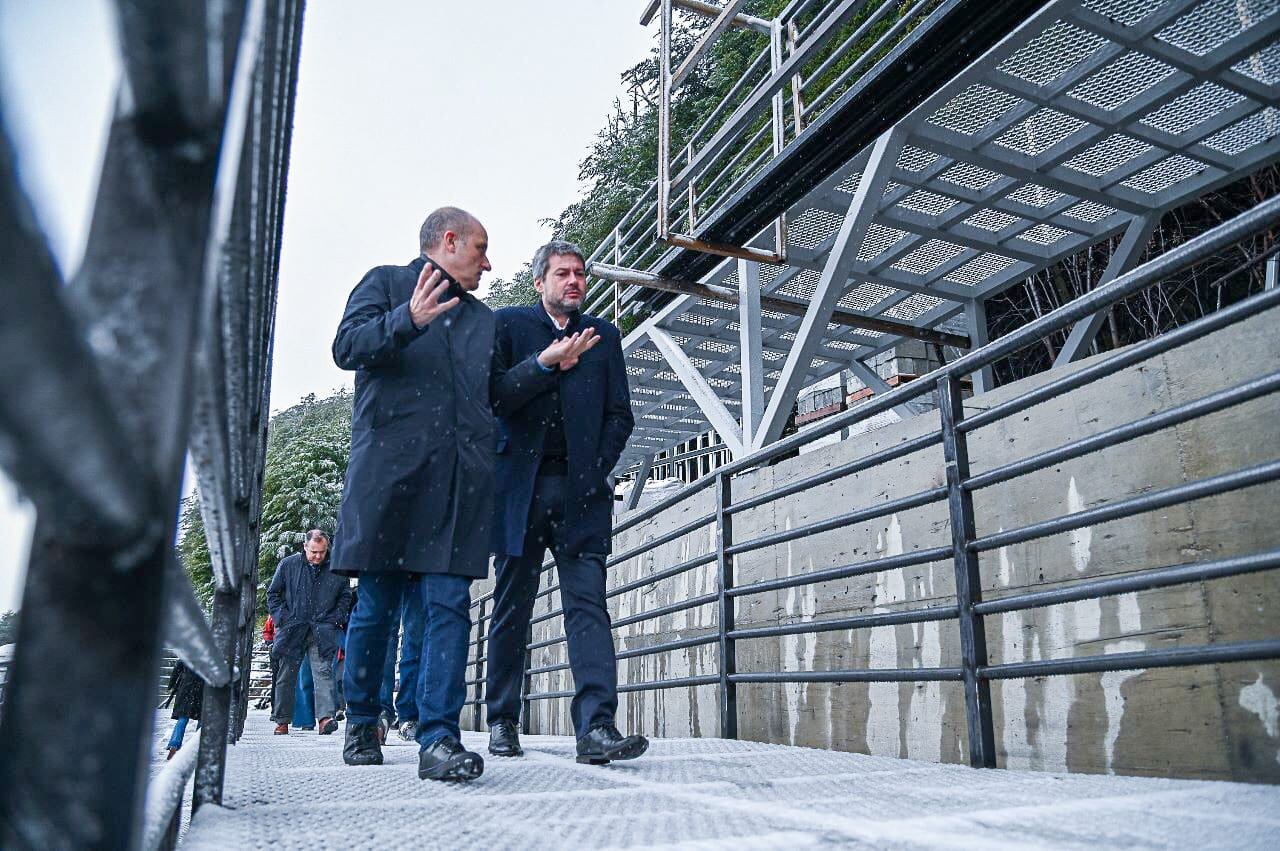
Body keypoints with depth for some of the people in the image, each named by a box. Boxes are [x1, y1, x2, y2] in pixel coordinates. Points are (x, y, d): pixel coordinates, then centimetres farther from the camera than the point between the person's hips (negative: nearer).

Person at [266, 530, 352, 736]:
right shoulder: (288, 565, 3)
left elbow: (345, 596, 14)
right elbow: (273, 594, 10)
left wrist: (336, 618, 3)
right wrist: (282, 618, 0)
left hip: (322, 631, -1)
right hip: (291, 630, 1)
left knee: (323, 672, -12)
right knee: (286, 676, 6)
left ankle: (325, 717, -17)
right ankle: (282, 721, 17)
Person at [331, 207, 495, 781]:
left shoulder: (483, 317, 28)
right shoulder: (386, 282, 14)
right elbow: (347, 347, -2)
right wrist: (406, 320, -18)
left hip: (460, 474, 4)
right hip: (389, 467, -3)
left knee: (450, 604, -7)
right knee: (377, 603, 4)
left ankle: (439, 738, -7)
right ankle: (362, 723, 23)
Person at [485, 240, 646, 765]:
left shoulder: (603, 336, 16)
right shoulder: (508, 324, 9)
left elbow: (619, 416, 11)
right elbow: (493, 396, -4)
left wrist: (595, 470, -2)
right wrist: (545, 363, -14)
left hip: (581, 490, 1)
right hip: (521, 486, -1)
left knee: (588, 604, -9)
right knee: (512, 608, 8)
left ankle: (596, 728, -14)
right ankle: (501, 722, 22)